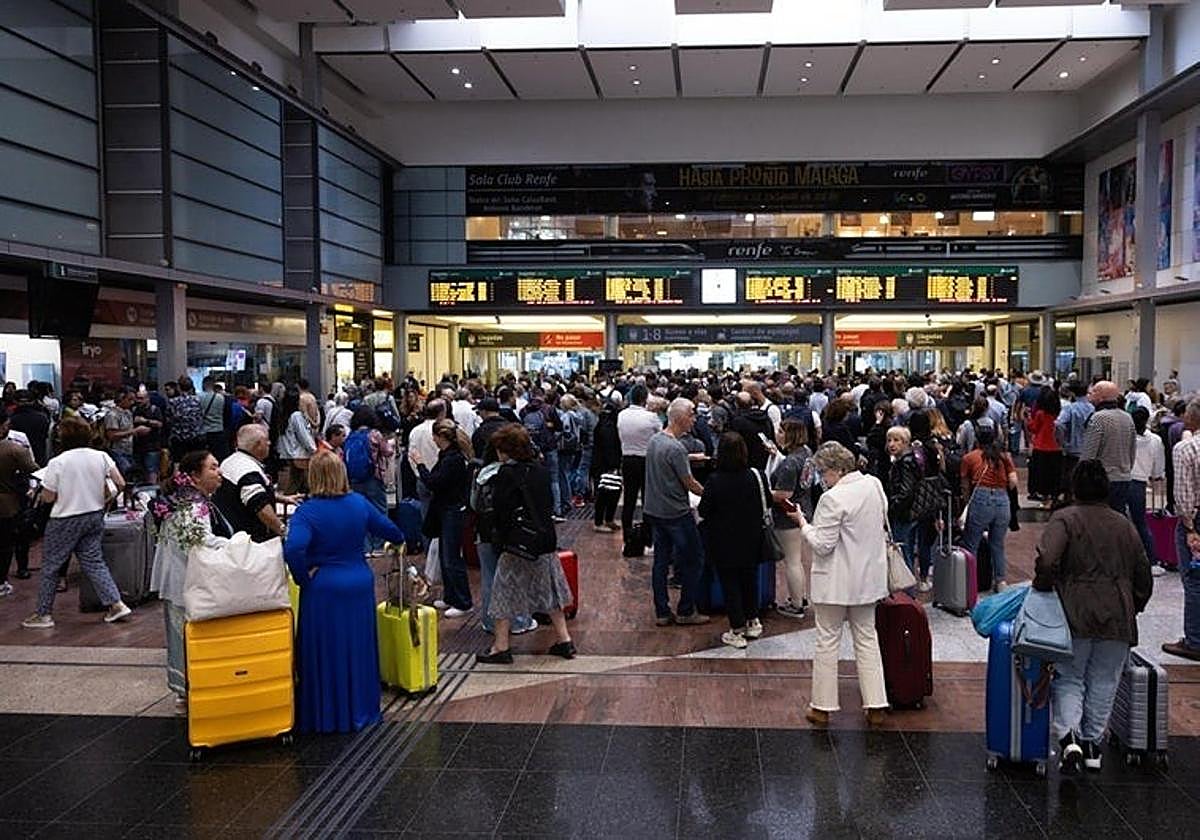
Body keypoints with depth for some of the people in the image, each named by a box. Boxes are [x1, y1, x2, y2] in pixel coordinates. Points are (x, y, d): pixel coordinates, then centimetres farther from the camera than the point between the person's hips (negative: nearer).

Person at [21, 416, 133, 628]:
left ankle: (44, 614, 17)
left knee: (50, 566, 10)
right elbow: (120, 484, -7)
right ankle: (116, 604, 5)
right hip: (95, 517, 4)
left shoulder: (56, 463, -15)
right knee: (94, 561, 13)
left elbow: (47, 498, -12)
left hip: (65, 521, -4)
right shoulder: (102, 457, -6)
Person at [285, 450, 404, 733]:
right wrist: (400, 538, 32)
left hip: (323, 590, -4)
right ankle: (361, 712, 28)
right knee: (359, 651, 16)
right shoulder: (359, 503, -1)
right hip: (360, 586, 4)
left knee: (326, 655, 8)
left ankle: (326, 718, 17)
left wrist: (303, 576, -14)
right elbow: (391, 531, 9)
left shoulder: (307, 512, -14)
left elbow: (293, 549, -30)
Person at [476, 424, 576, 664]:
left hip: (517, 544, -7)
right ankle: (564, 640, 22)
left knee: (505, 592, 4)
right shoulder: (542, 471, 4)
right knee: (548, 589, 18)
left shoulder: (507, 474, -15)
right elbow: (550, 504, 10)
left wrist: (500, 542, -4)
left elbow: (502, 512, -14)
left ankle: (501, 647, 8)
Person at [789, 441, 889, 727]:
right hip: (869, 578, 7)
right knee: (867, 638, 15)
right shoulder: (874, 484, 0)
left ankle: (822, 707, 13)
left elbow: (822, 545, -20)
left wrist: (803, 522, -7)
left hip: (836, 583, -7)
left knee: (827, 641, 6)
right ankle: (875, 706, 17)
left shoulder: (833, 498, -22)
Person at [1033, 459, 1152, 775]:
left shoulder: (1064, 519, -5)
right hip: (1118, 618, 3)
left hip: (1076, 615, -3)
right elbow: (1144, 576, 15)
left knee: (1069, 680, 5)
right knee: (1103, 681, 13)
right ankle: (1093, 743, 19)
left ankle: (1069, 736, -13)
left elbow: (1047, 560, -21)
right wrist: (1132, 608, 26)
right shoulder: (1124, 525, 10)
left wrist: (1042, 587, -4)